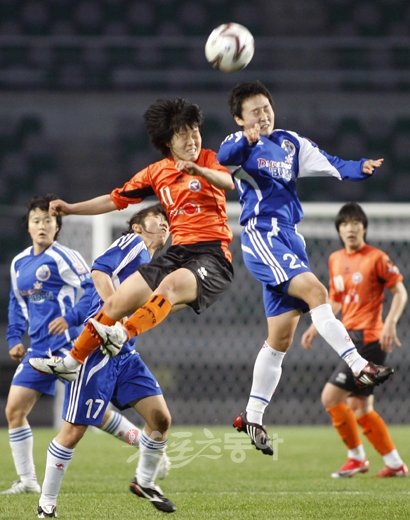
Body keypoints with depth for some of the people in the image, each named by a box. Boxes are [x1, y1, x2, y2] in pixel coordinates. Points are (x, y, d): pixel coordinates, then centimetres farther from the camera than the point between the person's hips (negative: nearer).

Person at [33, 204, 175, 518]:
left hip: (125, 353, 8)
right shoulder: (133, 242, -2)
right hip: (97, 349, -8)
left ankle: (145, 482, 20)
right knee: (74, 431, -5)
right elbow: (100, 270, -18)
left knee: (161, 418, -2)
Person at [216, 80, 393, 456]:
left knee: (280, 338, 7)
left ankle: (252, 418, 15)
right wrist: (247, 142, -51)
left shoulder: (291, 143, 13)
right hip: (261, 237, -7)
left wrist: (361, 169, -16)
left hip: (290, 239, 7)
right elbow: (225, 157, -29)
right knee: (314, 290, -27)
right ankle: (359, 366, -31)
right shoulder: (240, 145, -5)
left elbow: (332, 165, 6)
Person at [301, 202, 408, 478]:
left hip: (369, 339, -8)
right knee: (361, 408, 9)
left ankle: (357, 458, 1)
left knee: (330, 397, -12)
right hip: (351, 339, 8)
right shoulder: (335, 260, 13)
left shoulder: (376, 258, -8)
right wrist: (314, 328, 18)